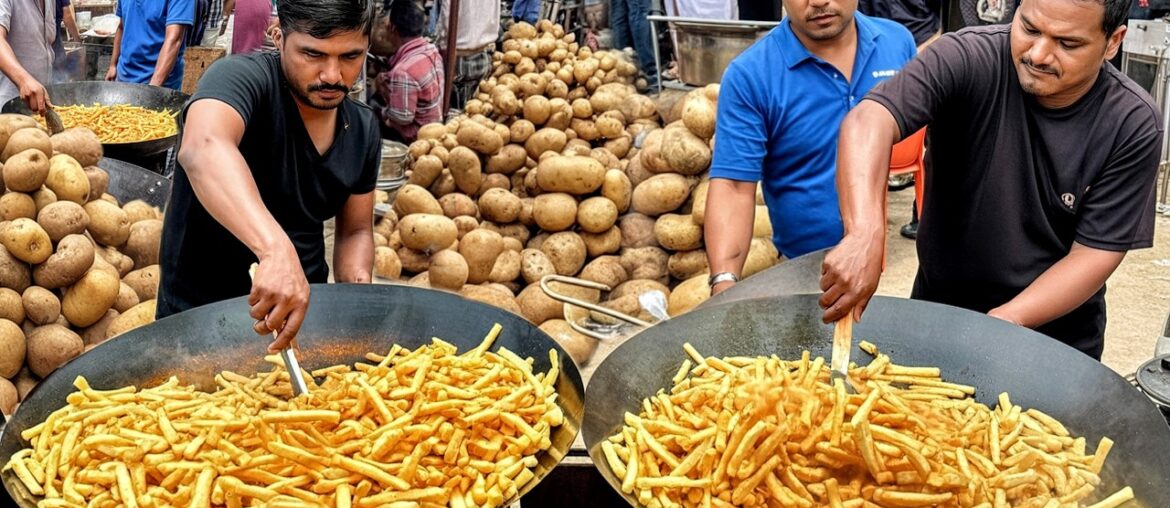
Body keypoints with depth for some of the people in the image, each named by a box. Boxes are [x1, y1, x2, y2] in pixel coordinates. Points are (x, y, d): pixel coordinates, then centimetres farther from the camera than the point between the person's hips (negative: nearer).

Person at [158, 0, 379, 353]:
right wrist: (276, 250, -54)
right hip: (201, 318, -5)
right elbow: (203, 150, -40)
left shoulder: (363, 129, 1)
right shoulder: (243, 77, -19)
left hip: (303, 311, 5)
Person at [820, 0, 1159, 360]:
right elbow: (869, 121, -36)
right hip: (937, 314, 0)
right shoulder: (968, 60, -21)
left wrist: (1005, 322, -28)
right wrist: (864, 234, -52)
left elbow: (1095, 255, -15)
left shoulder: (1134, 125, -17)